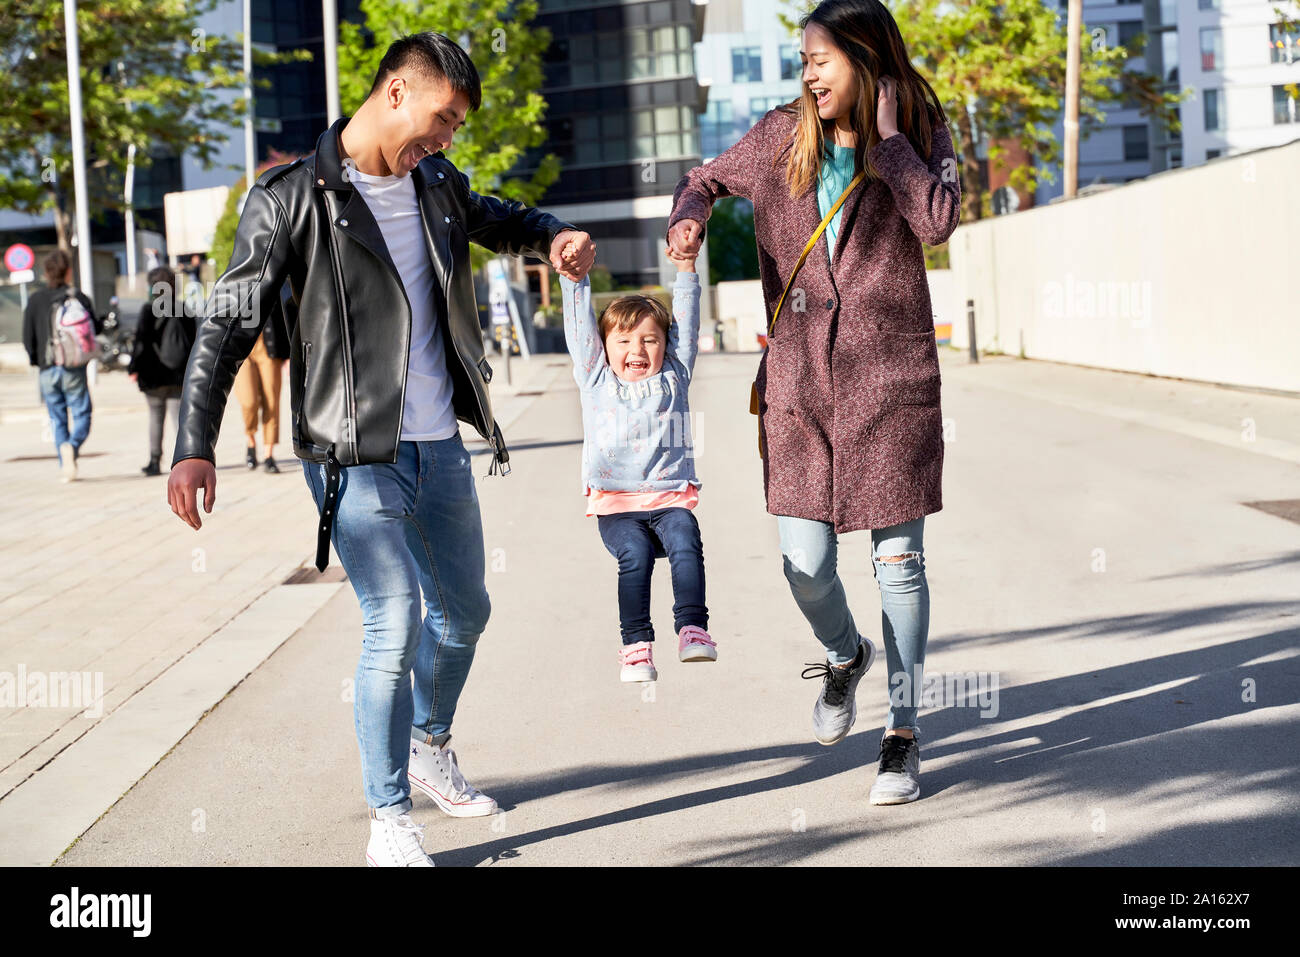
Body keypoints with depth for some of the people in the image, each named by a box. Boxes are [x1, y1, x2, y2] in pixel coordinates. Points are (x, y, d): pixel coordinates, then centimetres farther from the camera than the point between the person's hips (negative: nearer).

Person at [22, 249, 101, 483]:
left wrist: (36, 360, 16)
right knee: (81, 413, 5)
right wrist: (104, 321, 27)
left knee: (57, 419, 11)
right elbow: (95, 329, 4)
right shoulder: (80, 298, -5)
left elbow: (28, 337, 0)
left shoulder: (35, 300, -1)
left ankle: (66, 468, 5)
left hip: (47, 370, 2)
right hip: (75, 369, -2)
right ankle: (73, 445, -25)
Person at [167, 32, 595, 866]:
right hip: (357, 457, -7)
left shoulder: (439, 184, 8)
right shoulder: (293, 200, -10)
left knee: (463, 611, 18)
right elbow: (228, 328, -10)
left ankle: (430, 748, 44)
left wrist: (552, 235, 5)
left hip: (442, 449, 7)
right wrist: (195, 447, -21)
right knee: (396, 625, -14)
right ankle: (390, 819, 2)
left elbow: (498, 219, 30)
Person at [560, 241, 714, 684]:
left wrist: (685, 268, 5)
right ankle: (635, 642, -25)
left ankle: (692, 628, -29)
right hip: (615, 502, -1)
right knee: (635, 554, -27)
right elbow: (580, 324, 10)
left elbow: (685, 321, 12)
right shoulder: (595, 379, 14)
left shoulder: (673, 378, 15)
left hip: (670, 496, 1)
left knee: (686, 545, -28)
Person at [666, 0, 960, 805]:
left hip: (892, 373, -2)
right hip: (800, 375, 2)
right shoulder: (781, 136, 6)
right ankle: (844, 656, 34)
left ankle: (904, 733, 16)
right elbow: (708, 179, 20)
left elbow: (938, 220, -18)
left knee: (898, 559, 2)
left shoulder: (921, 134, 0)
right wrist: (690, 214, -2)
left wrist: (885, 137, -13)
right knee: (806, 565, -1)